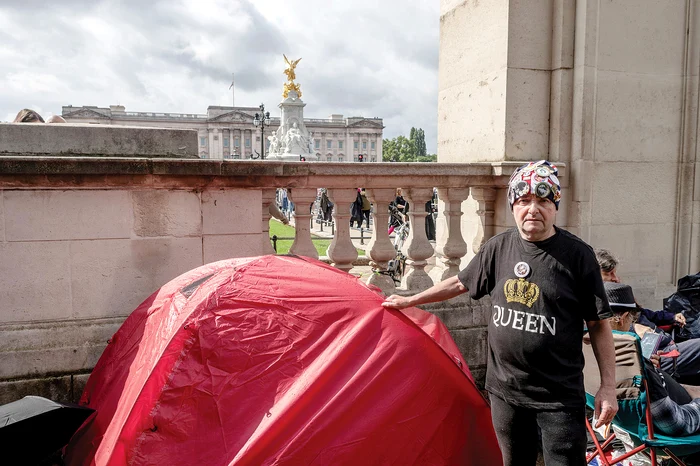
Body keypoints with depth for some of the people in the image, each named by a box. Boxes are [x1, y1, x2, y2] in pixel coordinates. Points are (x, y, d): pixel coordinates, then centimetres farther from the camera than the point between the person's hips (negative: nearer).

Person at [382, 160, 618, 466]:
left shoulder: (577, 255, -9)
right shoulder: (498, 248, 0)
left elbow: (599, 325, -5)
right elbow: (461, 283, 14)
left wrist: (608, 386, -6)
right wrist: (409, 301, 18)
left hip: (559, 395, -3)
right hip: (504, 389, 4)